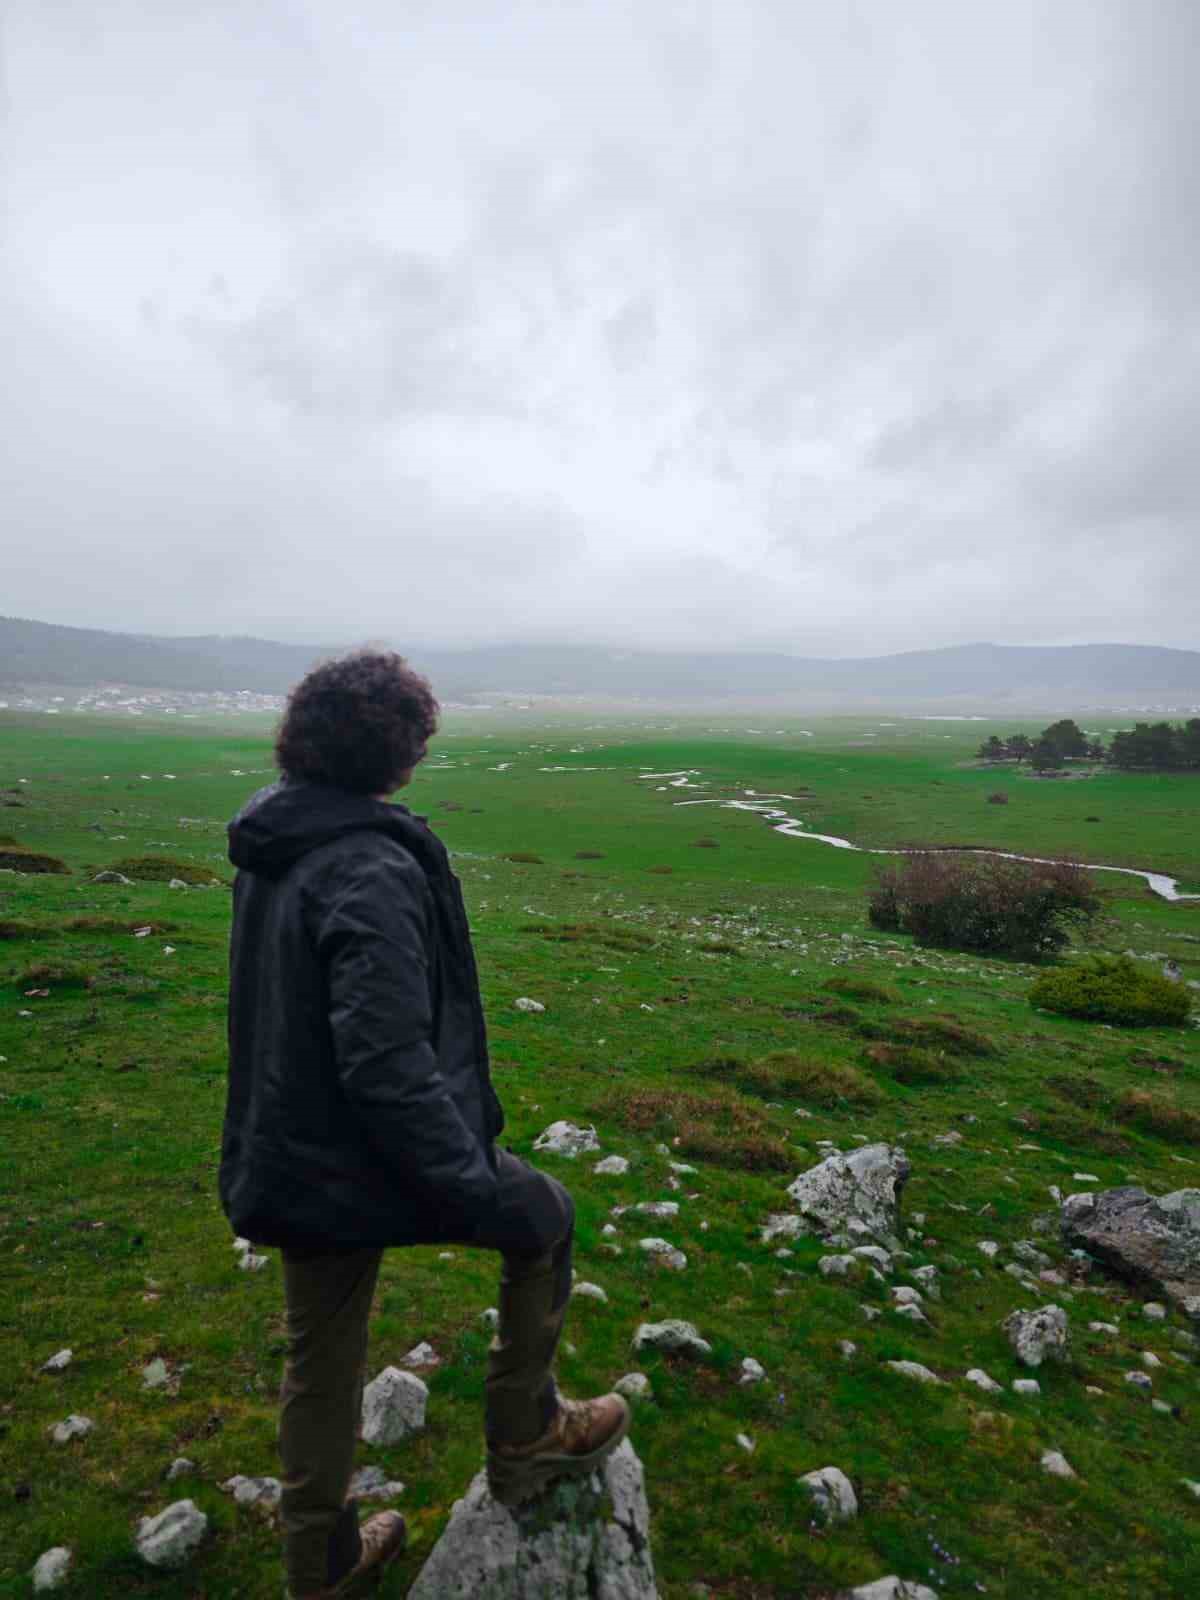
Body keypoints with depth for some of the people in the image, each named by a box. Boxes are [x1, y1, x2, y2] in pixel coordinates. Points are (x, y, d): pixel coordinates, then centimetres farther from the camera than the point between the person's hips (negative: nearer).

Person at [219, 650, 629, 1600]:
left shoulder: (268, 851, 3)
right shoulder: (372, 870, -26)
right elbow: (390, 1064, -30)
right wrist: (481, 1193, -22)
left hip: (290, 1165, 8)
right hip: (370, 1172, -8)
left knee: (321, 1364, 25)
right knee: (544, 1216, 17)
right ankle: (525, 1435, 33)